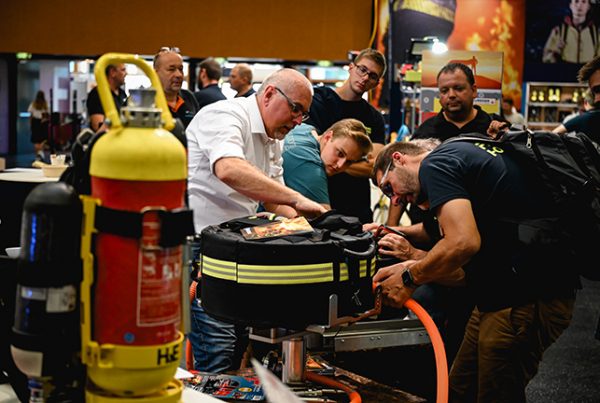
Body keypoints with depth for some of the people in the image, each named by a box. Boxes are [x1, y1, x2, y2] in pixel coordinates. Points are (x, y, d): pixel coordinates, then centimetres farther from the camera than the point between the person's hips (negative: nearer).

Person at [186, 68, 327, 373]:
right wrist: (297, 199, -33)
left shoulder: (270, 140, 18)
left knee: (238, 342, 11)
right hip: (197, 241, -10)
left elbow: (273, 199, 20)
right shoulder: (227, 116, -13)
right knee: (218, 353, -14)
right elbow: (229, 170, -33)